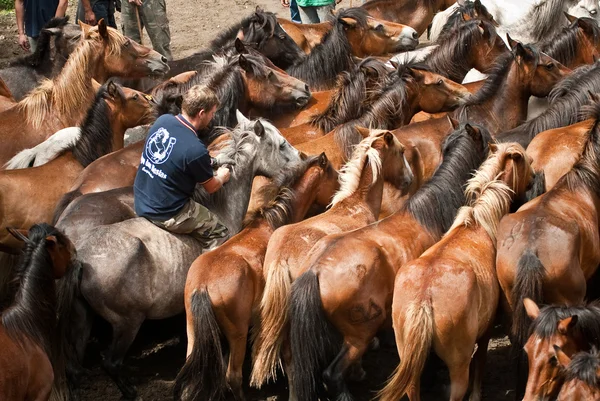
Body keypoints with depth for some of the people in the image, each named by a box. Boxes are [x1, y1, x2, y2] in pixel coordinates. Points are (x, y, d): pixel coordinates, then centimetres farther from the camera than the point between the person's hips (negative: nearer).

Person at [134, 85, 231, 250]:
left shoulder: (162, 121, -6)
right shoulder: (196, 149, -27)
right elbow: (211, 187, -7)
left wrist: (212, 161, 20)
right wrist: (222, 177, 15)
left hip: (140, 203, 8)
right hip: (166, 215, -8)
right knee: (220, 235, 9)